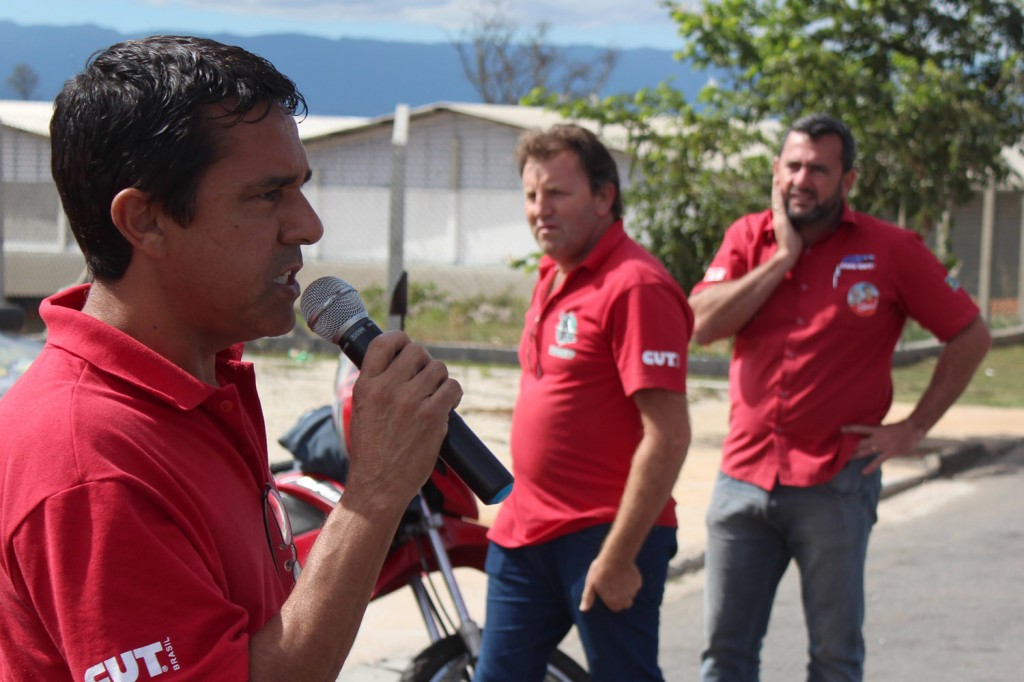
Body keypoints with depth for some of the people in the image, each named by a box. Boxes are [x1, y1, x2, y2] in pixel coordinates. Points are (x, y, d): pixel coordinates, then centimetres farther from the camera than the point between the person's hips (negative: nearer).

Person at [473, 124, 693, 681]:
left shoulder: (635, 287, -16)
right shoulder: (553, 276, 13)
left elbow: (668, 437, -21)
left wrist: (619, 556, -21)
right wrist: (522, 509, 18)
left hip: (605, 537, -9)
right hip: (525, 531, 9)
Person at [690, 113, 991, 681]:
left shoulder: (891, 250, -3)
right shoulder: (747, 239, 6)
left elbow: (970, 336, 3)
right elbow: (703, 325, -9)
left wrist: (915, 427, -1)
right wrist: (783, 255, -9)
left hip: (836, 485, -3)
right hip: (744, 477, 3)